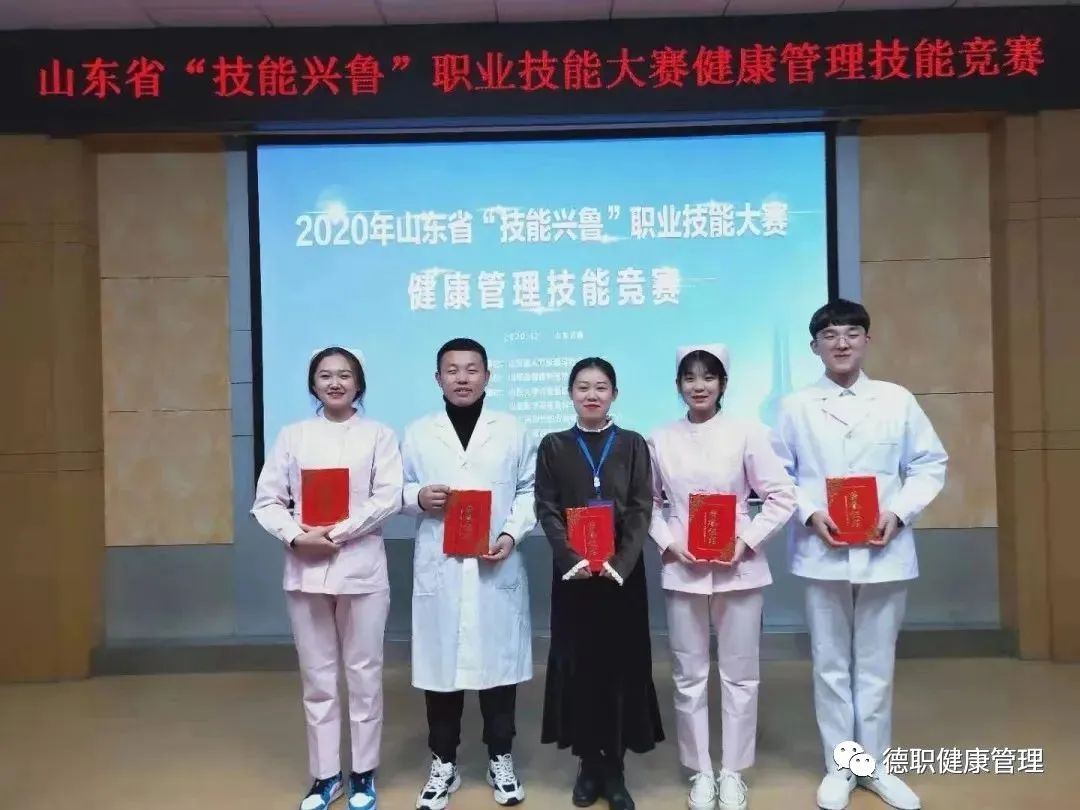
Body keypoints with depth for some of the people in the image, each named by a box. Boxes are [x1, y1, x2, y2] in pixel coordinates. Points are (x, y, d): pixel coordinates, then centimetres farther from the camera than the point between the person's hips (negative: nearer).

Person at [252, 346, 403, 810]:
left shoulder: (378, 435, 2)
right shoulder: (292, 436, 7)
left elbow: (388, 499, -8)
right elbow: (266, 501, 4)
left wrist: (335, 533, -15)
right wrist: (296, 537, -14)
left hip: (360, 567, -2)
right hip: (306, 568, 2)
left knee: (364, 673, 7)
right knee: (317, 676, 11)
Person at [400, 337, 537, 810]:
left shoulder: (512, 431, 6)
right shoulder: (418, 434, 7)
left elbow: (530, 491, 4)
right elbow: (399, 489, 9)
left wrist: (512, 534, -10)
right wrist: (418, 497, -12)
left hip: (497, 566, 0)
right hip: (438, 567, 1)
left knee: (499, 660, 7)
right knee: (439, 662, 6)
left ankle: (500, 759, 25)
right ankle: (443, 763, 23)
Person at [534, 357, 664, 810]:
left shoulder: (633, 445, 4)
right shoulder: (553, 446, 4)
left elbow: (641, 509, -2)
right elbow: (547, 510, -2)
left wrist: (619, 563, -15)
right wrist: (573, 559, -16)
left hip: (622, 571, 0)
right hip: (572, 572, 0)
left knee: (621, 664, 4)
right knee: (579, 664, 5)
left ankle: (614, 767, 17)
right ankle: (588, 763, 20)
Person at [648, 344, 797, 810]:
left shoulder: (746, 433, -3)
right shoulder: (661, 440, 2)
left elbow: (782, 497, -3)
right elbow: (647, 502, 6)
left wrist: (746, 540, -12)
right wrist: (668, 543, -8)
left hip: (738, 569, -1)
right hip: (682, 570, 1)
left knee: (740, 674, 9)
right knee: (689, 675, 9)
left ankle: (733, 772, 25)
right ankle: (700, 771, 25)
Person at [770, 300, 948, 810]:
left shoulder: (898, 400, 4)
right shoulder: (796, 407, 2)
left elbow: (930, 464, 5)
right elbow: (779, 476, 3)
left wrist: (899, 512, -9)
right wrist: (810, 514, -12)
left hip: (884, 552, 1)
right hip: (822, 553, 0)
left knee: (877, 665, 11)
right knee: (831, 666, 9)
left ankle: (876, 765, 27)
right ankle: (838, 768, 24)